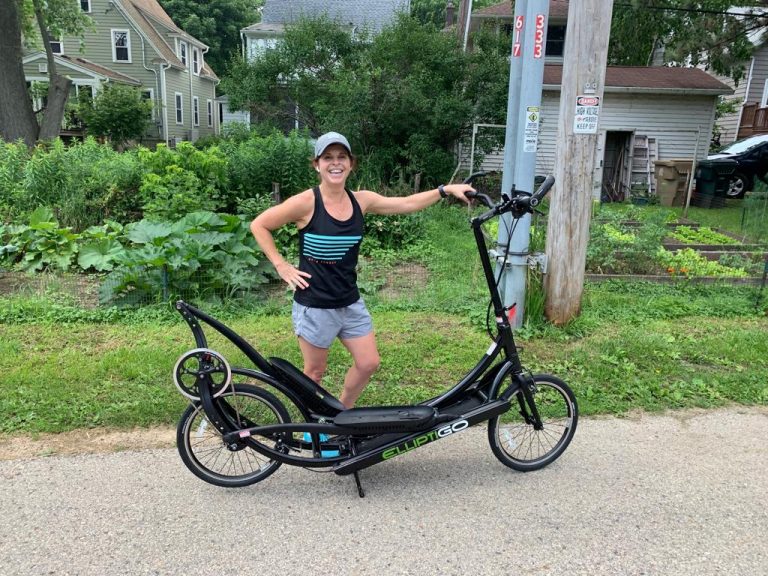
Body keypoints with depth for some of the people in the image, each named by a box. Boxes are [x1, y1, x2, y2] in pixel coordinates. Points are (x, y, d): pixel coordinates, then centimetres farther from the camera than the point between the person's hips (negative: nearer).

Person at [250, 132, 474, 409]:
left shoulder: (361, 200, -2)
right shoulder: (306, 202, -16)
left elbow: (407, 203, 7)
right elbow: (259, 225, -7)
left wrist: (446, 189, 3)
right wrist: (281, 266, -9)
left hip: (350, 302, 5)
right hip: (314, 305, -5)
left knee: (369, 363, 11)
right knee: (315, 371, 10)